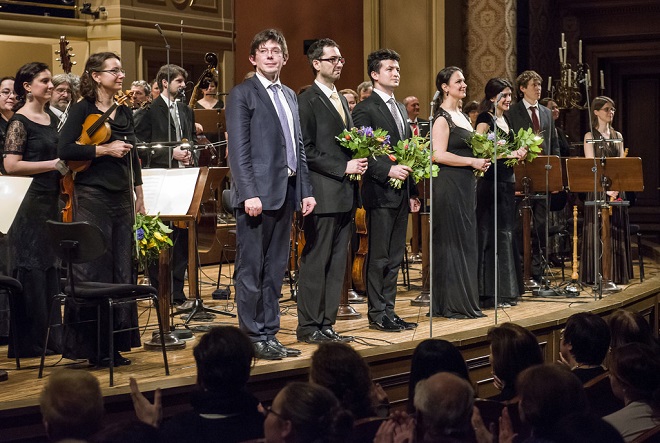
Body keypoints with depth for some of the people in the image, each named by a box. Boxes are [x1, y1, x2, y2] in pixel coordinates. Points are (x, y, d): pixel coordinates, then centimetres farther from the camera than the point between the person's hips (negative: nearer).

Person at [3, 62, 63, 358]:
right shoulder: (19, 121, -9)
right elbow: (11, 165, -17)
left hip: (51, 202, 8)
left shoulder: (51, 120, 14)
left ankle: (49, 336, 17)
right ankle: (28, 342, 3)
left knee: (51, 269, 9)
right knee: (30, 271, -4)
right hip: (29, 203, -8)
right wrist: (53, 164, -17)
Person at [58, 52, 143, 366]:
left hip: (122, 199, 6)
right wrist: (104, 149, -17)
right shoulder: (82, 109, -5)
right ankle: (89, 346, 3)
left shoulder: (125, 112, 14)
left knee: (122, 270, 5)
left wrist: (140, 196, 17)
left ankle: (116, 343, 12)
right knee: (92, 271, -4)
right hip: (91, 197, -6)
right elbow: (64, 150, -15)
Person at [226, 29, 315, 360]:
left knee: (275, 270, 10)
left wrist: (305, 190, 12)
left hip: (287, 192, 7)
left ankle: (269, 335, 16)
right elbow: (238, 149, -11)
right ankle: (254, 338, 3)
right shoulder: (242, 94, -4)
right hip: (258, 192, -7)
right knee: (251, 271, -2)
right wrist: (249, 193, -19)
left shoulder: (290, 96, 18)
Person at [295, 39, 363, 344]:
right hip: (323, 195, -8)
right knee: (315, 262, -3)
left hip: (344, 194, 8)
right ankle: (308, 327, 3)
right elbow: (306, 150, -15)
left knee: (337, 264, 10)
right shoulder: (307, 101, -8)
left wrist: (358, 163, 5)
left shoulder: (341, 100, 19)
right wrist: (344, 167, -16)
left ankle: (326, 324, 16)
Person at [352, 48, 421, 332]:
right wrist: (387, 170, -25)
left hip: (401, 194, 8)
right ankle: (377, 314, 3)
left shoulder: (400, 109, 18)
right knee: (379, 257, -3)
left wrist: (412, 192, 17)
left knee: (395, 257, 11)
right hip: (380, 194, -8)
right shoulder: (365, 109, -8)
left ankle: (389, 311, 17)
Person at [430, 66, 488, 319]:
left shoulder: (461, 116, 17)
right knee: (453, 241, -5)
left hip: (465, 184, 9)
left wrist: (480, 161, 8)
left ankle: (465, 300, 15)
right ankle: (453, 304, 0)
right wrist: (472, 161, -18)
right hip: (449, 185, -9)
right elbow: (439, 155, -19)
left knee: (465, 240, 10)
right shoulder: (442, 118, -10)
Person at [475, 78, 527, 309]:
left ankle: (506, 290, 16)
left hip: (506, 181, 9)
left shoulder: (505, 120, 16)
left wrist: (519, 152, 5)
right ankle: (491, 293, -4)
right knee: (493, 235, -7)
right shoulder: (485, 119, -9)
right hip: (490, 183, -9)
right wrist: (509, 154, -21)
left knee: (506, 234, 10)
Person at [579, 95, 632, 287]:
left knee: (616, 232, 6)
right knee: (597, 231, -4)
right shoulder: (590, 136, -1)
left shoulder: (617, 136, 13)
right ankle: (595, 275, -1)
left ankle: (616, 274, 12)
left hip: (617, 189, 5)